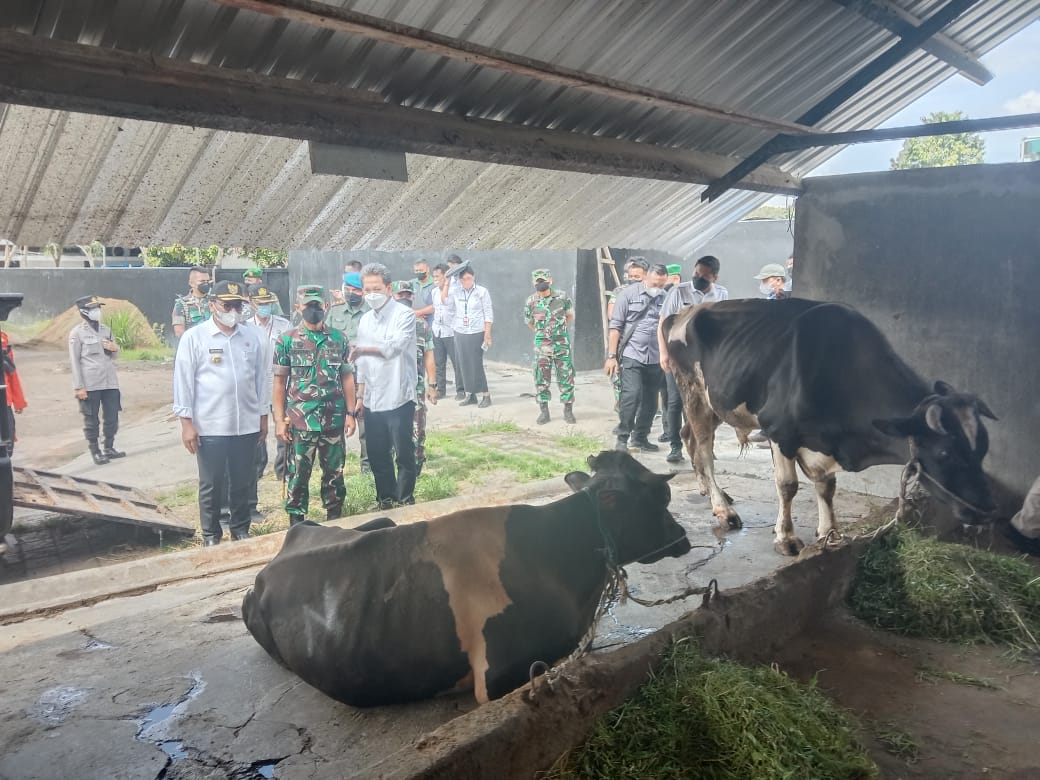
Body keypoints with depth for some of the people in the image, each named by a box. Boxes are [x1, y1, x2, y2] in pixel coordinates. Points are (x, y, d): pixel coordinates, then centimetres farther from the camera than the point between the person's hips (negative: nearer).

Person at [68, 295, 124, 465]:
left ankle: (109, 448, 21)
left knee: (112, 417, 8)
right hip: (90, 384, -5)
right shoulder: (77, 333, -3)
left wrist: (115, 348, -5)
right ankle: (95, 451, 12)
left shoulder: (106, 329, 12)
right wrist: (78, 387, -10)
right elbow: (74, 361, -5)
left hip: (110, 382, 5)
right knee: (91, 420, 3)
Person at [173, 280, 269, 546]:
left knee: (242, 482, 13)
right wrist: (186, 423, -7)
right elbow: (183, 381, -4)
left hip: (247, 424, 2)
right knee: (211, 484, 10)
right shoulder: (194, 338, -4)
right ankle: (211, 535, 24)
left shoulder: (254, 337, 3)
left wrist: (263, 416, 10)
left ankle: (241, 530, 29)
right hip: (210, 426, -2)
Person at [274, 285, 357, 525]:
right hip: (300, 421, -2)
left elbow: (347, 377, 8)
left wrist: (350, 413, 4)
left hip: (334, 420, 2)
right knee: (299, 474, 6)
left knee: (334, 472, 11)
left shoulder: (339, 338, 5)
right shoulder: (287, 340, -1)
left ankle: (335, 519, 26)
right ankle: (296, 523, 18)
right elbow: (279, 382, 0)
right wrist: (279, 420, -5)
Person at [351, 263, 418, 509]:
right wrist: (360, 396, 12)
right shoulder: (365, 321, 13)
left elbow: (394, 347, -23)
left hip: (398, 398, -6)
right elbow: (362, 363, 16)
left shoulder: (404, 315, -8)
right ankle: (385, 501, 27)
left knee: (404, 454, 3)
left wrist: (361, 349, -11)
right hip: (372, 401, 6)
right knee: (376, 455, 13)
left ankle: (404, 502, 17)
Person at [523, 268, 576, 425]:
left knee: (566, 378, 3)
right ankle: (543, 412, 13)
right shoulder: (531, 302, -4)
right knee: (541, 379, 3)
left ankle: (568, 410, 13)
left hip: (562, 343, 0)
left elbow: (570, 316, 12)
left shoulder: (562, 297, -5)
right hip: (542, 346, 0)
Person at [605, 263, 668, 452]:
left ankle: (640, 438, 26)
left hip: (655, 358, 4)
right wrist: (611, 356, -7)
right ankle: (622, 439, -2)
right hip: (632, 355, -4)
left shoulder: (665, 298, 6)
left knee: (650, 401, 10)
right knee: (632, 395, -14)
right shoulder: (629, 293, -2)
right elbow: (616, 326, -2)